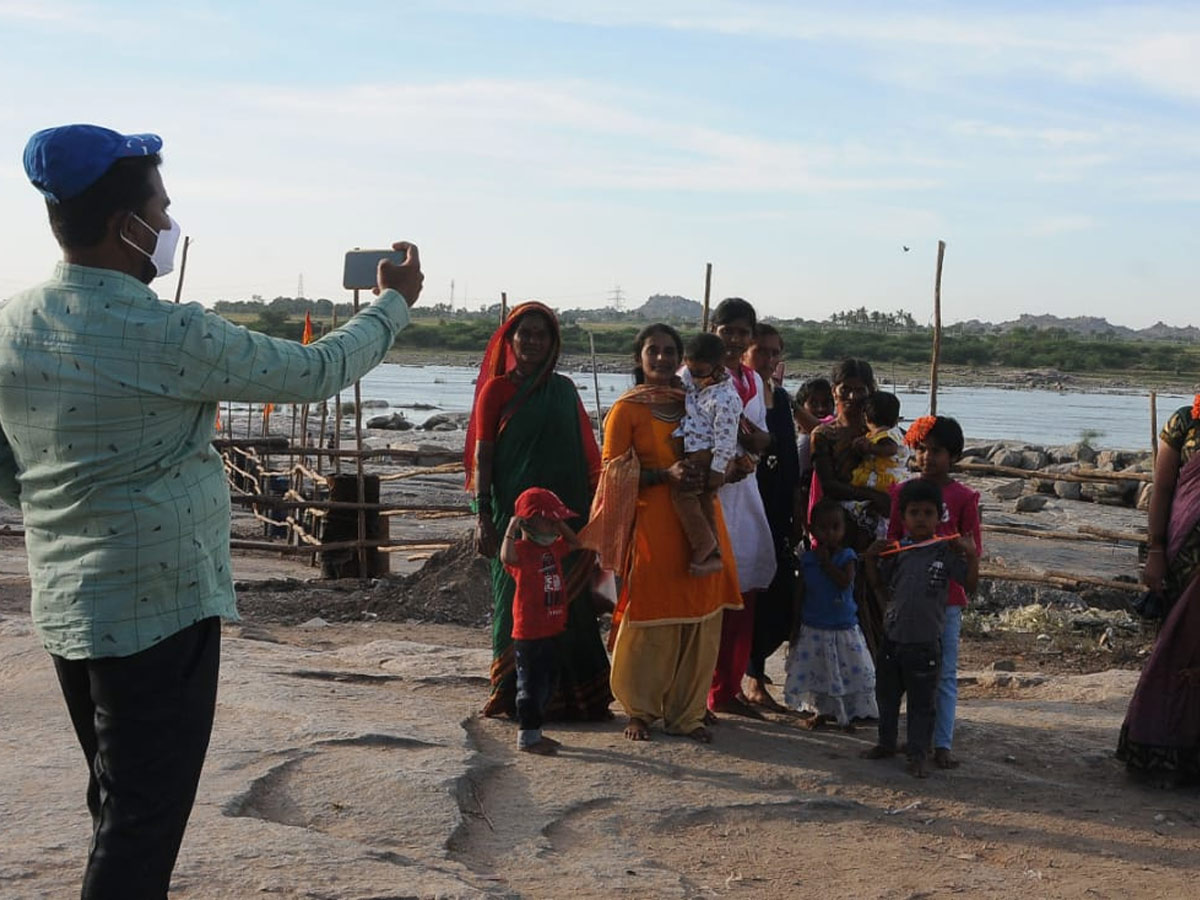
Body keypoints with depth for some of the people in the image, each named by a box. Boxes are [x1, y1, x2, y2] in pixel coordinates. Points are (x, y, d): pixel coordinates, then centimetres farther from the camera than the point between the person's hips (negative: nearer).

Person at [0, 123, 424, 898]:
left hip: (66, 607, 8)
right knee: (144, 819, 2)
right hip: (160, 607, -7)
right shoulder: (168, 334, -19)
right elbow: (316, 371, -8)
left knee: (119, 805, 21)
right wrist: (394, 303, 8)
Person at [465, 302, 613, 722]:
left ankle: (566, 692, 12)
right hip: (513, 511, -3)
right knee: (516, 601, 1)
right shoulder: (496, 389, 2)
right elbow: (482, 455, -2)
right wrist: (483, 515, -10)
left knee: (566, 603, 3)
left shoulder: (563, 389, 11)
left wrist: (589, 510, 7)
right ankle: (515, 695, 10)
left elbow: (583, 454, 12)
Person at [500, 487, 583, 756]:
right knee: (531, 684, -2)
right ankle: (527, 736, 6)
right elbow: (507, 557, -39)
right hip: (528, 633, -9)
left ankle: (535, 732, 27)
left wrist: (560, 524, 15)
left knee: (546, 683, 16)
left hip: (550, 631, 9)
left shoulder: (552, 548, 11)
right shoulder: (521, 549, -16)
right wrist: (511, 529, -33)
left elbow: (574, 543, 28)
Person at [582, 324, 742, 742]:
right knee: (650, 619, -3)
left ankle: (686, 712, 14)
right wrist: (666, 473, -17)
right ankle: (640, 711, 12)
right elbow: (614, 471, -5)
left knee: (700, 619, 3)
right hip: (652, 523, -5)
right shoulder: (626, 409, 0)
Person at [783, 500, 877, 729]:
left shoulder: (846, 556, -4)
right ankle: (821, 711, 25)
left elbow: (845, 581, -23)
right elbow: (799, 595, 6)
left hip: (844, 629, -2)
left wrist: (826, 561, -15)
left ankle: (847, 715, 15)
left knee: (851, 673, 0)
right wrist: (795, 627, 5)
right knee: (814, 672, 8)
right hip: (813, 630, 2)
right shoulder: (807, 559, 0)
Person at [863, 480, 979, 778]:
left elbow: (970, 585, -7)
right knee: (886, 693, 17)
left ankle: (918, 754, 14)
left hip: (925, 641, -4)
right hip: (892, 637, 4)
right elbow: (881, 587, 14)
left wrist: (972, 556, -19)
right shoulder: (897, 551, 4)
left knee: (922, 701, 4)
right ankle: (886, 742, 34)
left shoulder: (946, 552, -5)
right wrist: (871, 559, 0)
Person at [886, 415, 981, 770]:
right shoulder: (903, 492, 6)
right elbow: (892, 539, 10)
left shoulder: (963, 497, -2)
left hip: (946, 597, -3)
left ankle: (943, 743, 7)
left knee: (945, 673, 3)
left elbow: (973, 549, -1)